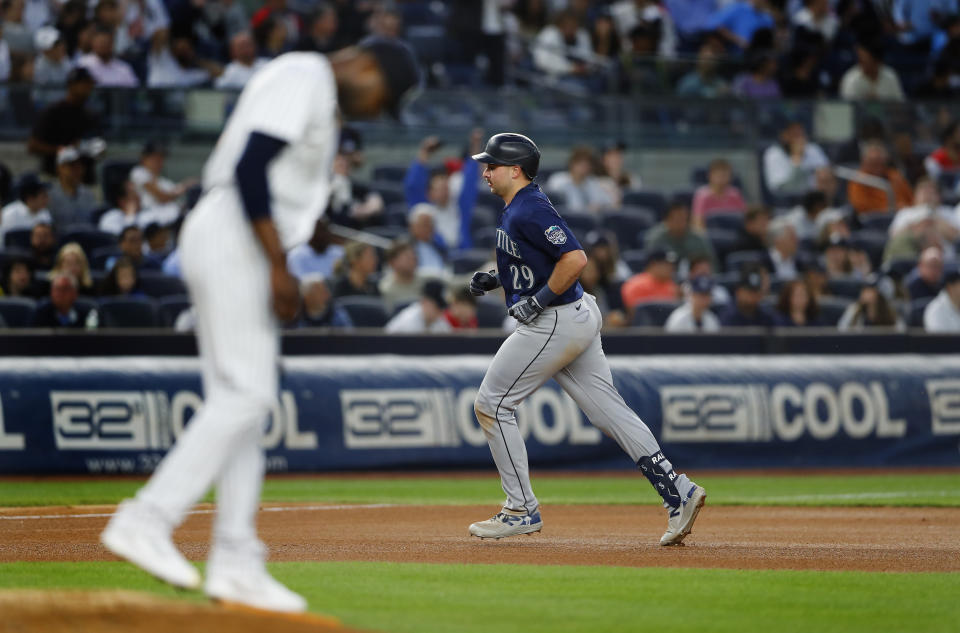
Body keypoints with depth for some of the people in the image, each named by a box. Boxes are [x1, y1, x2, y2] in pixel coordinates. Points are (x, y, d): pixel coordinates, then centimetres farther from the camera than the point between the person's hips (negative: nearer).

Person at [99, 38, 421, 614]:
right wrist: (279, 267, -21)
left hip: (245, 253, 10)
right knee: (245, 394, -15)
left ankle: (236, 564, 6)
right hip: (231, 241, -10)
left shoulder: (320, 96, 23)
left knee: (242, 401, 7)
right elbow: (248, 168, -20)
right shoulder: (302, 76, -8)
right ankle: (147, 521, -18)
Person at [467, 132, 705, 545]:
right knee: (608, 409, 7)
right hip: (576, 320, 10)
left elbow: (575, 259, -26)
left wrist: (539, 300, -21)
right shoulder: (515, 209, 15)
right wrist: (495, 280, 13)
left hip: (554, 323, -10)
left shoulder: (529, 212, -17)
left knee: (492, 403, -1)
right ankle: (677, 492, 2)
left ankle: (522, 509, 2)